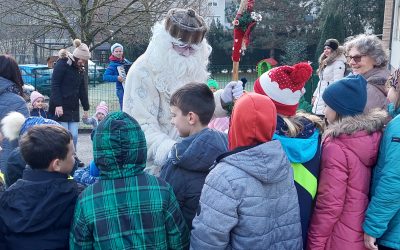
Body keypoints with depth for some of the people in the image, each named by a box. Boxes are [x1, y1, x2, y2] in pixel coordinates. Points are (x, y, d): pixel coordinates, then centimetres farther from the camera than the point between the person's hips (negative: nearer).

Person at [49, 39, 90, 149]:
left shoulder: (80, 69, 14)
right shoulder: (62, 64, -9)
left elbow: (82, 89, 19)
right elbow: (55, 85, -14)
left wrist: (86, 107, 17)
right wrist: (58, 105, -20)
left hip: (74, 109, 7)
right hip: (60, 107, -7)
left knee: (74, 135, 4)